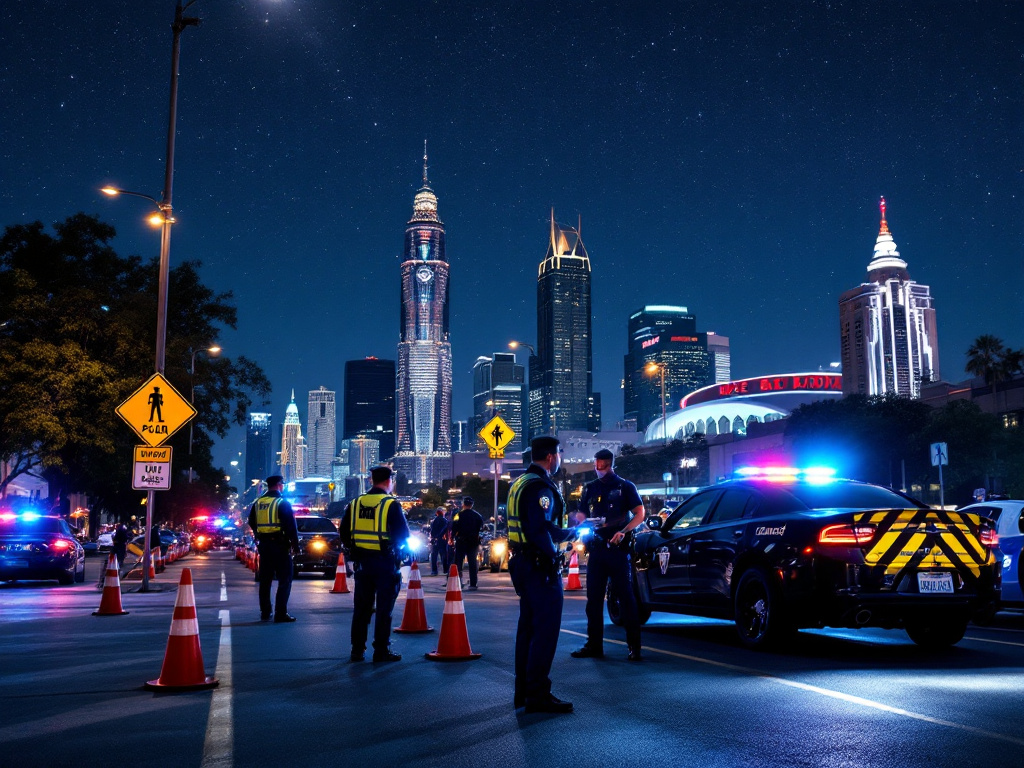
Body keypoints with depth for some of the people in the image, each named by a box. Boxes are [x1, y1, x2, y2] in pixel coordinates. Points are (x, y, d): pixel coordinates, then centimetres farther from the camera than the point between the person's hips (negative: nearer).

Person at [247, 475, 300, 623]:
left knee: (265, 580, 15)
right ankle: (280, 614, -7)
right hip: (280, 545, -6)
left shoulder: (257, 503, 9)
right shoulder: (282, 503, -11)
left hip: (263, 545, 6)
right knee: (284, 580, -2)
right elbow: (291, 526, -13)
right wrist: (295, 544, -6)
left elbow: (252, 523, 20)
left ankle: (265, 612, 19)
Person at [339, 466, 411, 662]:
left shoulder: (355, 503, 5)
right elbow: (403, 535, -12)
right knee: (384, 608, 2)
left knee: (361, 607, 12)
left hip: (362, 561, 5)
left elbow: (344, 533, 8)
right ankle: (381, 650, 5)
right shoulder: (391, 504, -11)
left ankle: (357, 650, 17)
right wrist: (397, 547, 8)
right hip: (385, 562, -5)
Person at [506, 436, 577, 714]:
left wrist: (572, 531, 20)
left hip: (523, 563, 10)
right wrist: (552, 556, -9)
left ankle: (523, 691, 23)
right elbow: (541, 531, -25)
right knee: (546, 630, -5)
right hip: (541, 567, -10)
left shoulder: (520, 483, 15)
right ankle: (538, 695, -2)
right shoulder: (541, 487, -17)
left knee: (528, 628, 16)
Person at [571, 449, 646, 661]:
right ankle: (594, 645, 12)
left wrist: (623, 532, -17)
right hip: (596, 548, 4)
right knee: (593, 598, 5)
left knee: (625, 597, -4)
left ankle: (634, 646, 0)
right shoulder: (590, 488, 14)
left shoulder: (625, 486, 2)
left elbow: (639, 514, -3)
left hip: (618, 548, -4)